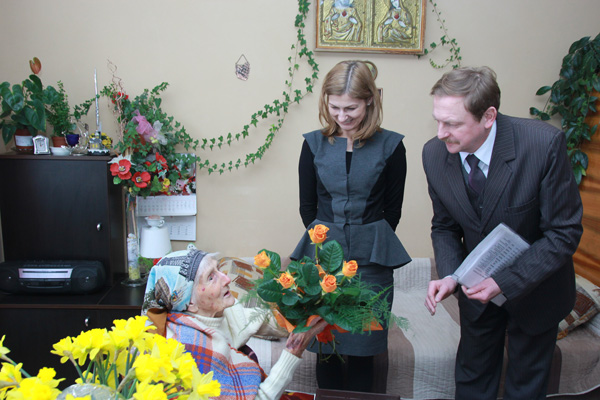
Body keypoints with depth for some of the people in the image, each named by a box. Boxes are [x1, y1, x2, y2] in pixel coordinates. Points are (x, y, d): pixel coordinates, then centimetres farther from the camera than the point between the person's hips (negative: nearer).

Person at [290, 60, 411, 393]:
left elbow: (392, 210, 5)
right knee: (326, 345, 9)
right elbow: (307, 207, 10)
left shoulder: (390, 146, -2)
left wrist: (367, 243, 2)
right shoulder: (314, 144, 4)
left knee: (363, 348, 6)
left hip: (371, 261, -1)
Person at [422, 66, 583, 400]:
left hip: (535, 286, -2)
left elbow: (564, 232, -21)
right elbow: (445, 227, -3)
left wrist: (506, 282, -27)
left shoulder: (545, 144, -29)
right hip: (479, 286, 3)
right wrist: (450, 276, -20)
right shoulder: (435, 154, -17)